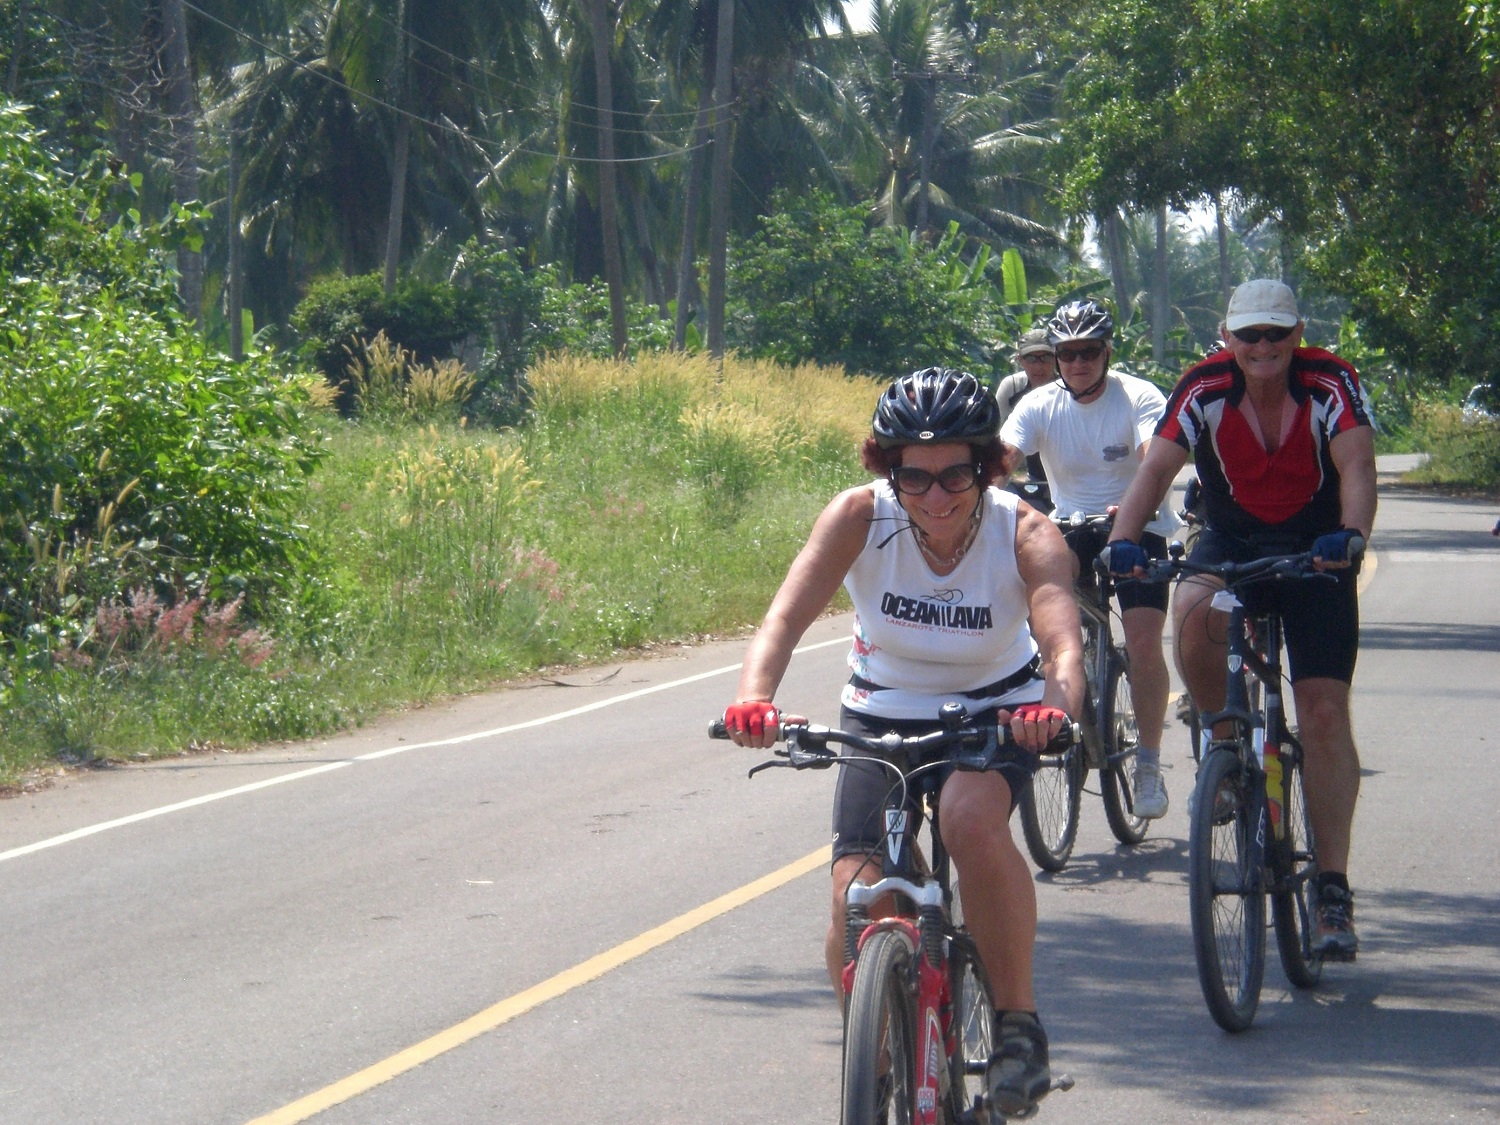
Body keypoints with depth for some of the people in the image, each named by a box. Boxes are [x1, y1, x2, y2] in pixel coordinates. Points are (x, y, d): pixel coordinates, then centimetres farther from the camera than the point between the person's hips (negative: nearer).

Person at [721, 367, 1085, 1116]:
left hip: (995, 709, -2)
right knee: (856, 897, -15)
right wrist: (755, 694, -54)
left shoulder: (1025, 535, -24)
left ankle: (1020, 1025, -18)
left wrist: (1055, 704, -62)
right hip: (883, 711, 2)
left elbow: (1064, 642, -39)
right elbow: (788, 613, -33)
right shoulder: (860, 517, -22)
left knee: (972, 819, -35)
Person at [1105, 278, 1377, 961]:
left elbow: (1356, 466, -30)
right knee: (1193, 615, -34)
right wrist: (1123, 539, -41)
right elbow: (1157, 467, -22)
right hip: (1231, 541, 1)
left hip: (1314, 548, -1)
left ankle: (1333, 888, -6)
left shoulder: (1331, 384, -18)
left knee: (1324, 714, -11)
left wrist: (1351, 533, -51)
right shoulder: (1205, 388, -14)